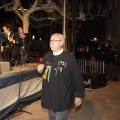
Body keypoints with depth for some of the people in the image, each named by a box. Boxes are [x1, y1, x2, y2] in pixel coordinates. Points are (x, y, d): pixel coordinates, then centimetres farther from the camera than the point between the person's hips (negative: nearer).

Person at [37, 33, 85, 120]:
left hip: (62, 99, -6)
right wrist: (40, 70, -5)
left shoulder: (70, 58, -14)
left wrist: (78, 95, -8)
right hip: (49, 97, 6)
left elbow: (77, 78, -12)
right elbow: (44, 73, 18)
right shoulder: (47, 56, 5)